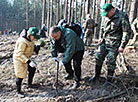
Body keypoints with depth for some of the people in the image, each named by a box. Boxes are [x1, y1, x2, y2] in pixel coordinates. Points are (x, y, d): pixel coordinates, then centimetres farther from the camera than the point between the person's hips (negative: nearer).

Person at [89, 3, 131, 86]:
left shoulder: (122, 17, -17)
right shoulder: (106, 17, 4)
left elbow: (127, 32, -15)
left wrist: (122, 46, -16)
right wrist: (101, 37, 17)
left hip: (114, 45, -7)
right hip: (104, 42, 7)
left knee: (111, 62, 0)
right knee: (99, 58, 11)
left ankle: (109, 80, 18)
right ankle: (97, 75, 29)